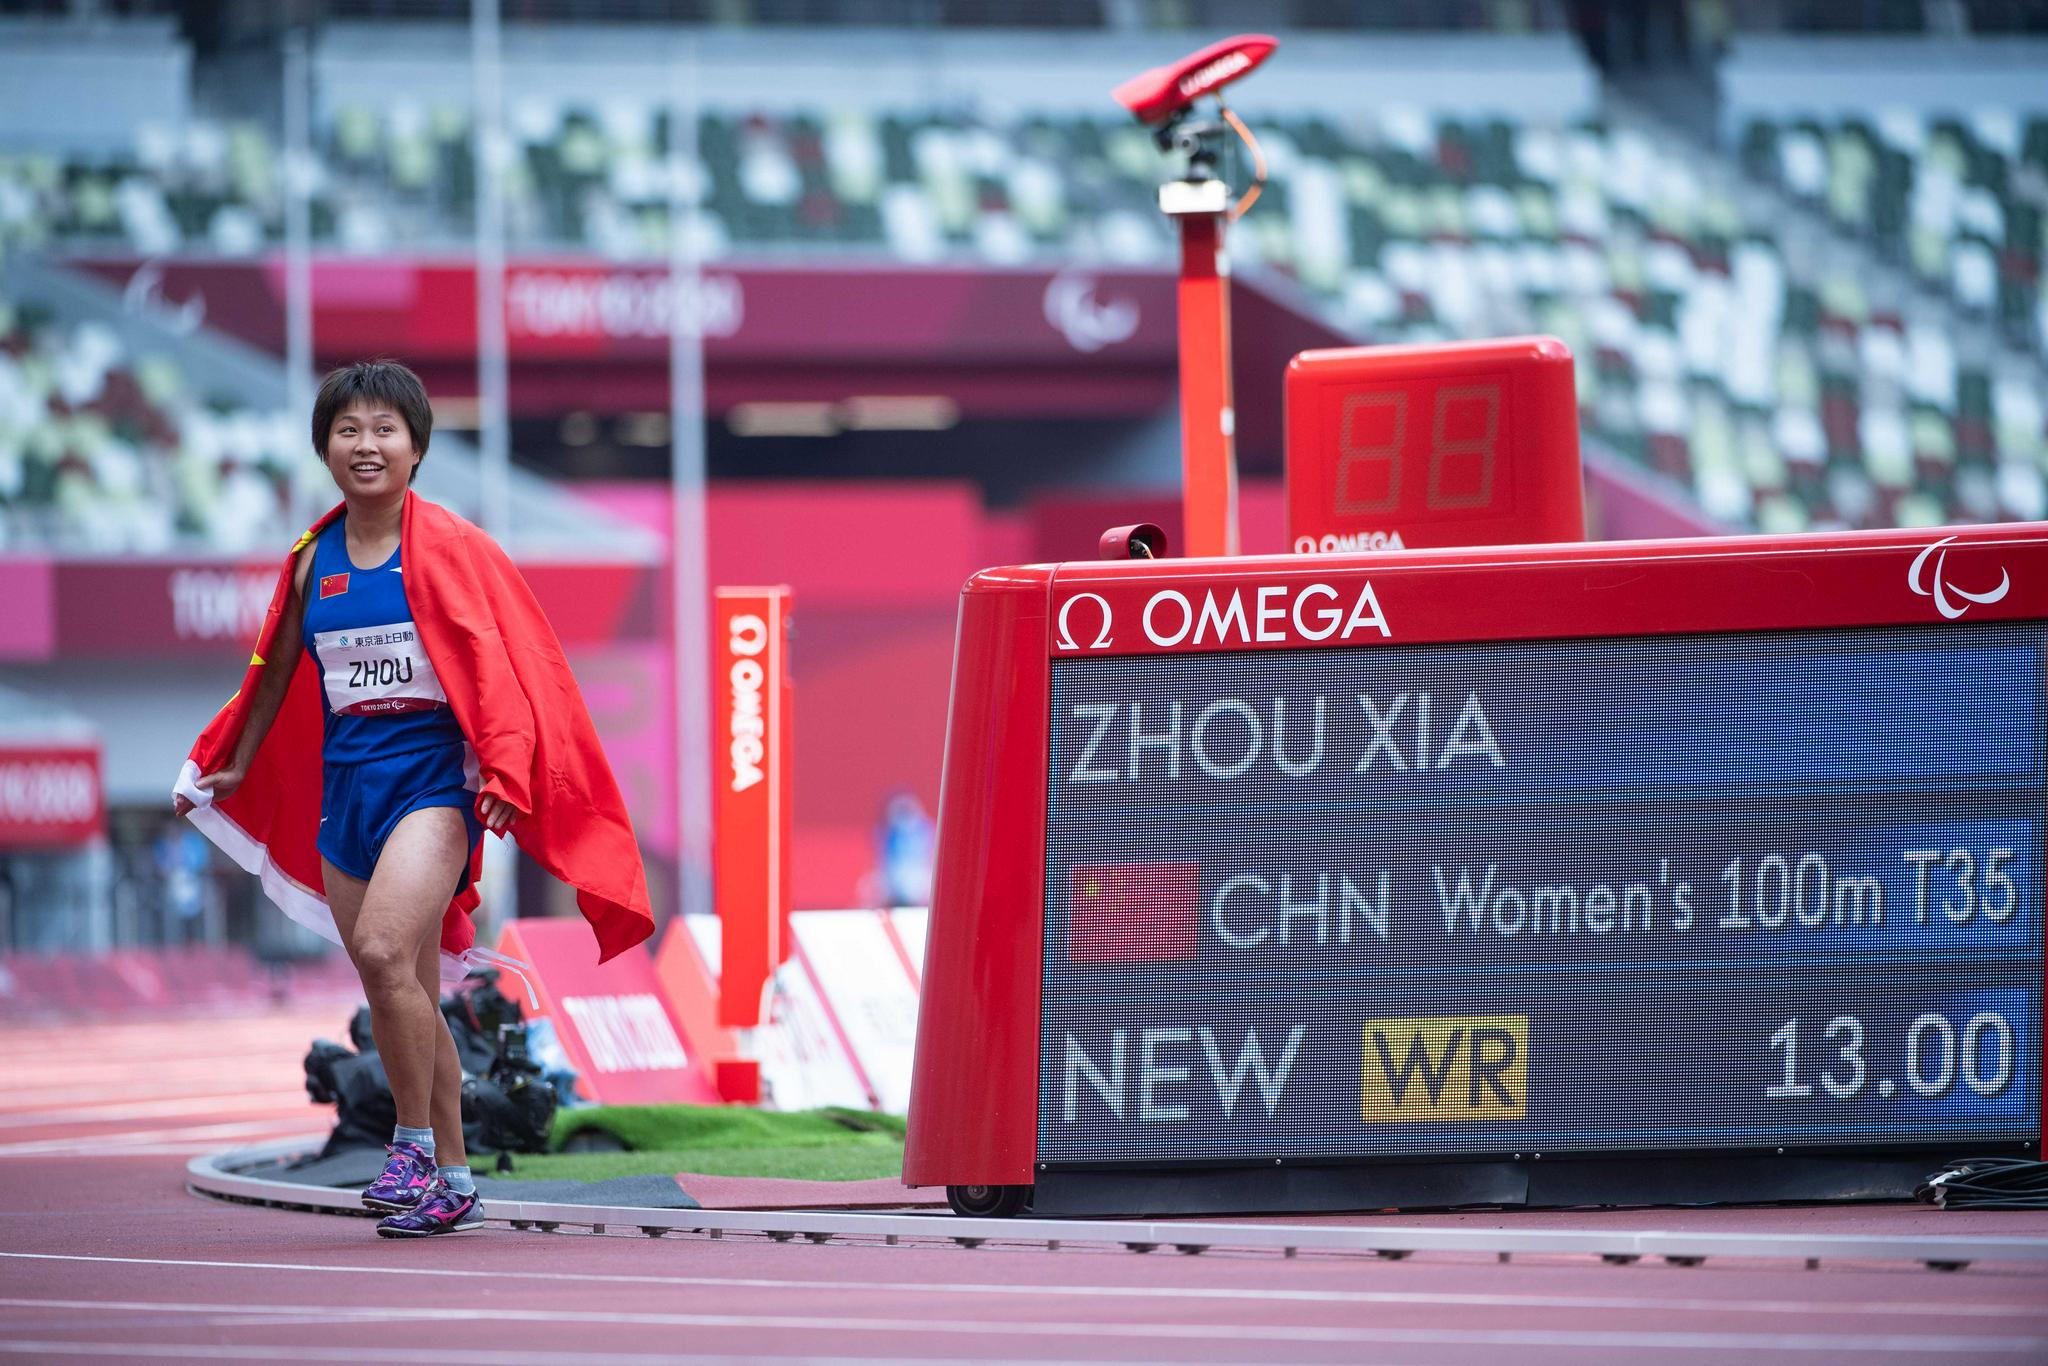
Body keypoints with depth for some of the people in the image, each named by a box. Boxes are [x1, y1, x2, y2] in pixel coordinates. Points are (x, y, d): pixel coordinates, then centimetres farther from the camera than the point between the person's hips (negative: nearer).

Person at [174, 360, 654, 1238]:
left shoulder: (448, 548, -5)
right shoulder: (313, 562, 9)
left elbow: (494, 666, -8)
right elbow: (276, 671, 22)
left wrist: (503, 775, -17)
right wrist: (230, 769, 30)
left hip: (430, 771, -5)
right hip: (346, 784, 5)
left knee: (384, 952, -25)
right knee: (404, 997, 7)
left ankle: (415, 1140, -12)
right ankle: (451, 1182, 15)